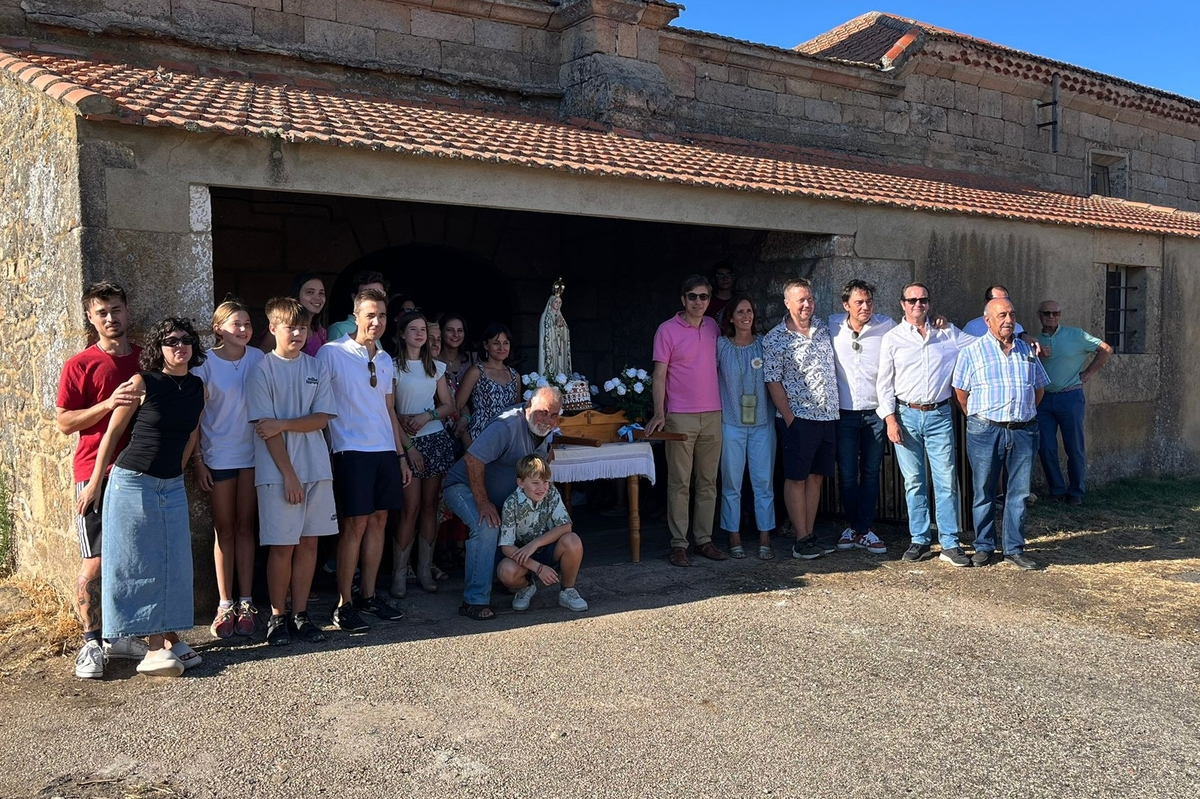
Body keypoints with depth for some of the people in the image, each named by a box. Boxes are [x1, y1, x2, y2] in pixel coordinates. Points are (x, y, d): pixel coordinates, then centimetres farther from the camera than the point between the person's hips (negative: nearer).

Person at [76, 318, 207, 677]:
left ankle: (170, 639, 15)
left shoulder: (198, 388, 3)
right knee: (138, 565, 0)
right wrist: (95, 483, -4)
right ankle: (155, 647, 5)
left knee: (174, 564, 5)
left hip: (172, 487, 5)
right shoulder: (142, 383, -10)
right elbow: (112, 433, -5)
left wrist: (175, 471, 14)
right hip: (132, 483, -5)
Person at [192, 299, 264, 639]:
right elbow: (194, 415, -3)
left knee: (245, 527, 7)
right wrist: (196, 460, -7)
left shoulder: (258, 359, 2)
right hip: (218, 456, -2)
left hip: (253, 454, 2)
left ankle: (246, 604, 12)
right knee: (224, 530, 5)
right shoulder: (205, 363, -5)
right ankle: (225, 606, 12)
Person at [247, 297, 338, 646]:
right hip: (278, 472, -3)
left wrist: (283, 424, -13)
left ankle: (300, 613, 17)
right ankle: (278, 616, 14)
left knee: (309, 541, 6)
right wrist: (289, 474, -12)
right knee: (282, 545, -1)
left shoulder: (317, 368, 9)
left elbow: (322, 418, 2)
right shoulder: (262, 370, -2)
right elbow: (265, 428, -7)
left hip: (316, 469, 4)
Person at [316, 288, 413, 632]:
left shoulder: (384, 359, 15)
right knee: (355, 525, -6)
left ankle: (368, 595, 20)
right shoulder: (332, 353, -6)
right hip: (352, 450, -6)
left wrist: (401, 454, 16)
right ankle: (344, 605, 5)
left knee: (378, 520, 9)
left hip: (385, 450, 6)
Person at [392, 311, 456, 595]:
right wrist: (407, 447, -12)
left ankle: (425, 569, 12)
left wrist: (427, 416, -6)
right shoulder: (393, 366, -1)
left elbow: (449, 406, 13)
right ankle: (399, 573, 2)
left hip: (436, 439, 4)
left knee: (430, 506, 5)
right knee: (411, 507, -8)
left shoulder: (436, 367, 13)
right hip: (408, 442, -4)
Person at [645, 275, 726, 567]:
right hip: (680, 416, -5)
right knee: (679, 483, -2)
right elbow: (659, 374, -6)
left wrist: (725, 404, 14)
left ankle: (704, 539, 17)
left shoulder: (712, 327, 11)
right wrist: (659, 413, -15)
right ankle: (678, 544, 4)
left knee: (708, 481, 9)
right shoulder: (667, 330, -4)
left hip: (712, 415, 5)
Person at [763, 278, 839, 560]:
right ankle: (801, 541, 6)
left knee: (816, 476, 10)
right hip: (799, 418, -6)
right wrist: (789, 419, -12)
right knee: (796, 478, 0)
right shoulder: (775, 340, -7)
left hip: (827, 416, 6)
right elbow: (773, 383, -9)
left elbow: (833, 370, 23)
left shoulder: (823, 328, 10)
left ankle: (810, 536, 17)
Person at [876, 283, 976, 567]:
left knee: (946, 480, -2)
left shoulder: (948, 333, 8)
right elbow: (884, 383, 4)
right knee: (914, 482, 5)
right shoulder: (892, 338, 5)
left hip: (939, 415, 1)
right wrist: (890, 419, -5)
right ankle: (919, 540, 16)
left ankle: (949, 544, 4)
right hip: (907, 415, 0)